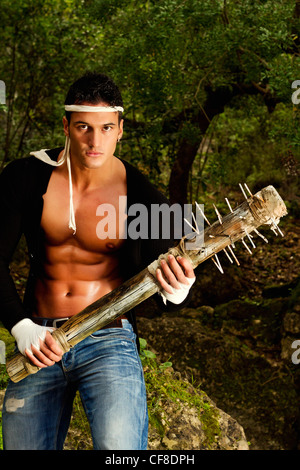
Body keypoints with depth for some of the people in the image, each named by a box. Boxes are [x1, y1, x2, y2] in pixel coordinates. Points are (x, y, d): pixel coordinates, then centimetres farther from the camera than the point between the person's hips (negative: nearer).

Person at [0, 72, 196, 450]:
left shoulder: (143, 198, -8)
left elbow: (166, 297, -2)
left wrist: (177, 292, -26)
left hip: (109, 342, -2)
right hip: (38, 342, 3)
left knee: (119, 444, -22)